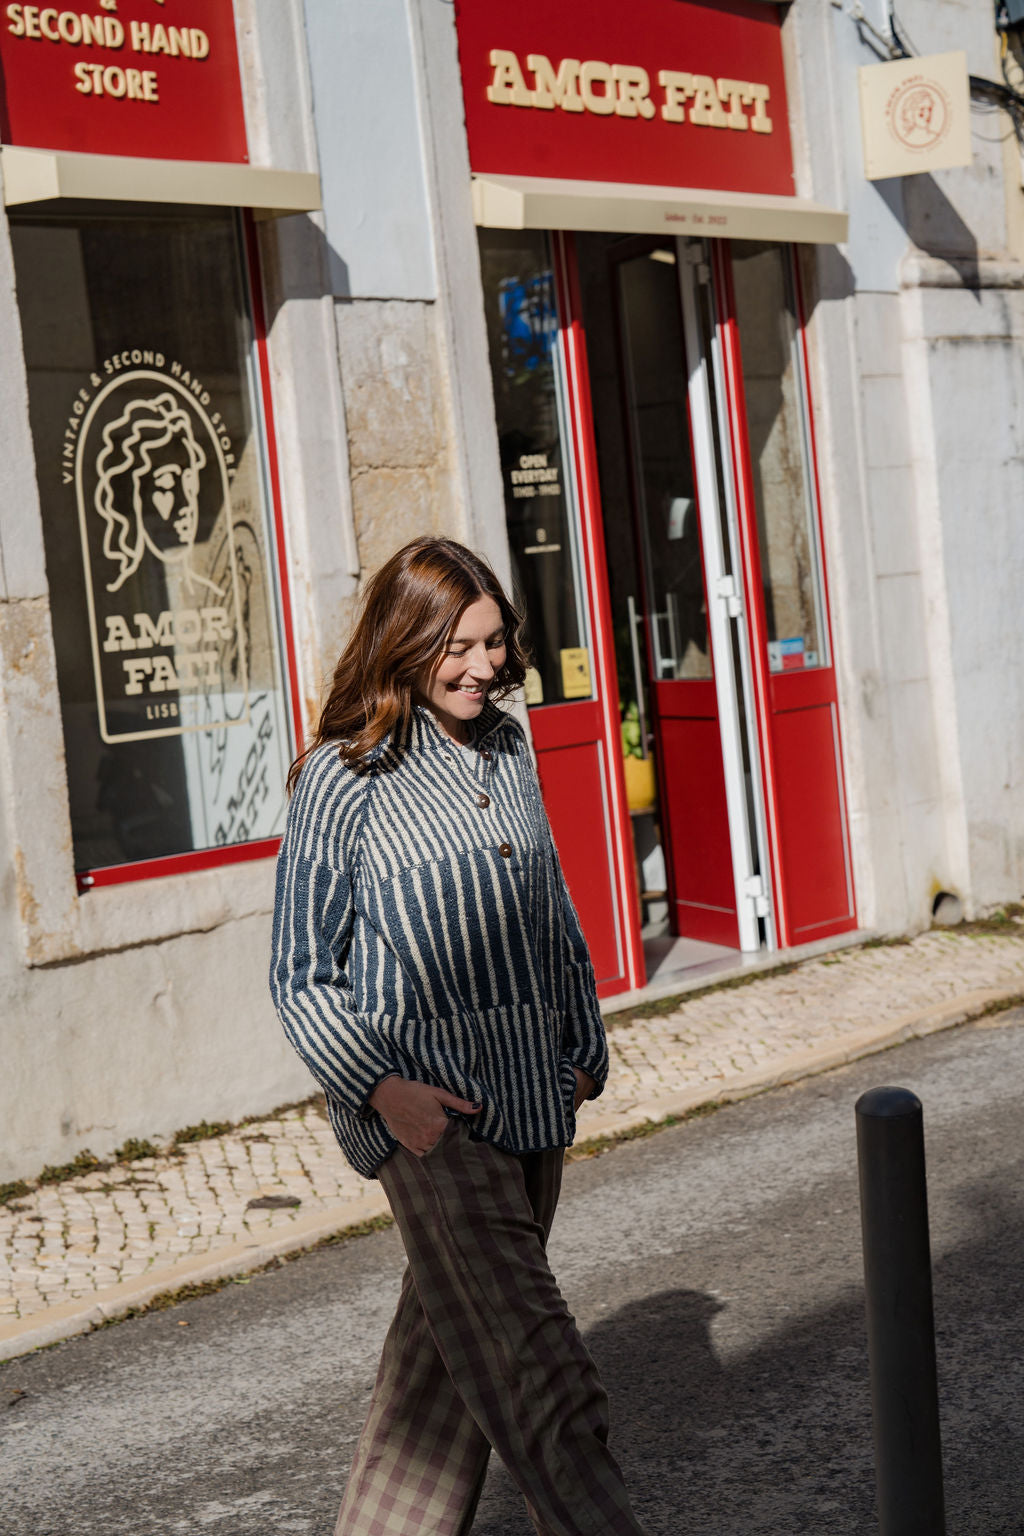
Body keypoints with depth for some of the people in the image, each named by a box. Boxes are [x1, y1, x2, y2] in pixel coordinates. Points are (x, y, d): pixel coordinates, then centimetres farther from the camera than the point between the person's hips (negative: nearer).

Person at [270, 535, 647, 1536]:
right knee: (535, 1373, -10)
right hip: (427, 1112, -6)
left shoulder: (507, 749, 12)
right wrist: (379, 1087, -15)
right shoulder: (346, 775, -7)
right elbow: (300, 975, -5)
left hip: (530, 1097, 7)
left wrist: (581, 1047, 20)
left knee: (448, 1347, 15)